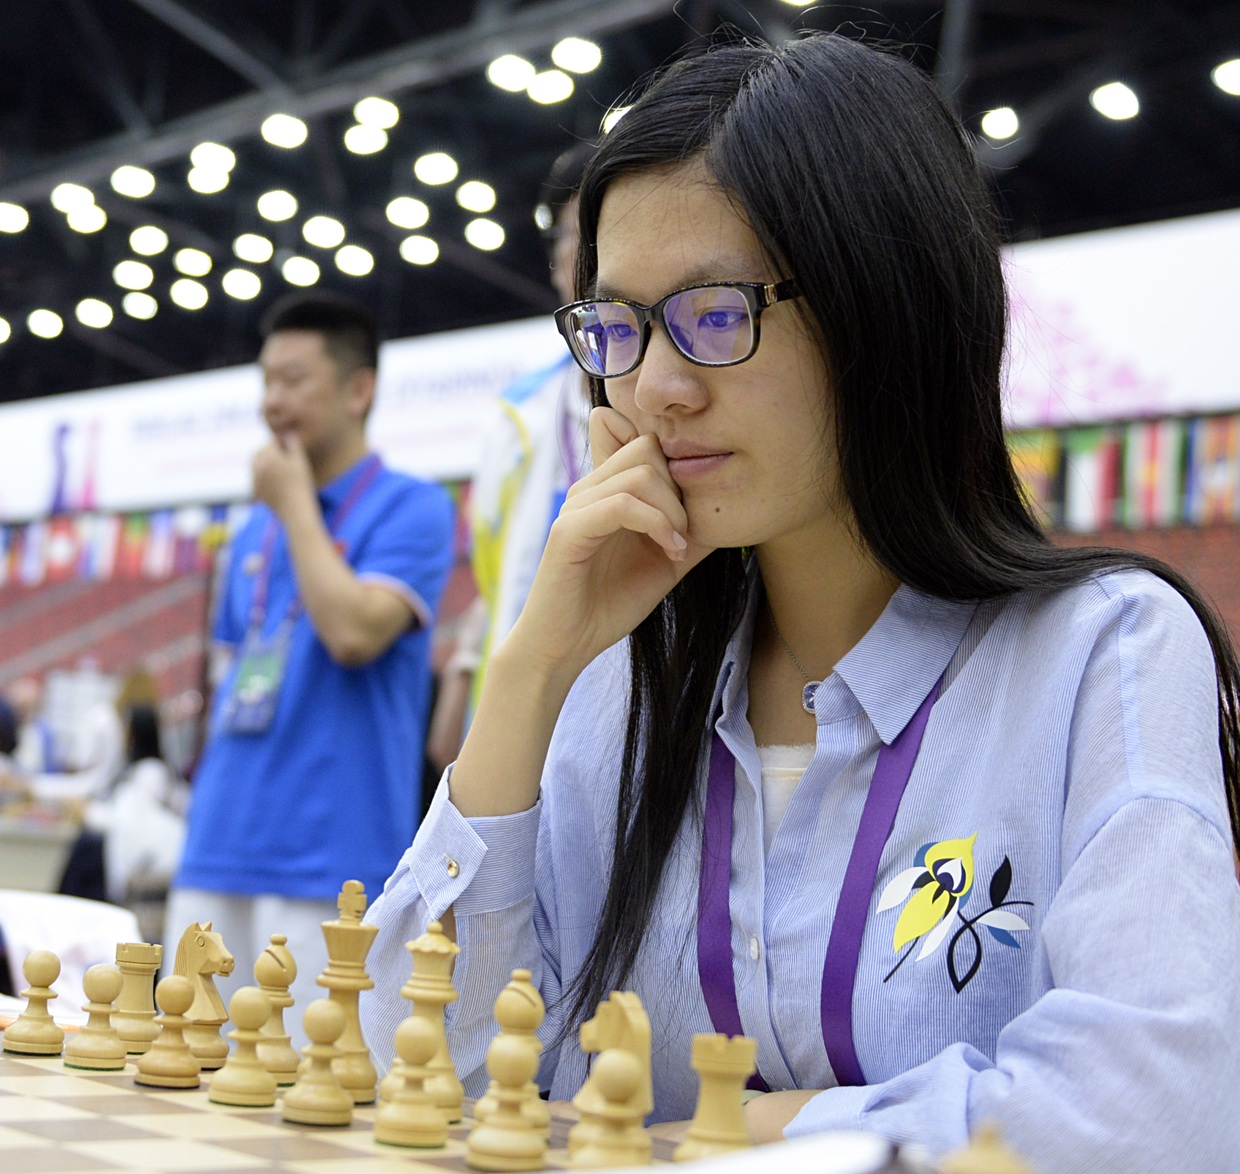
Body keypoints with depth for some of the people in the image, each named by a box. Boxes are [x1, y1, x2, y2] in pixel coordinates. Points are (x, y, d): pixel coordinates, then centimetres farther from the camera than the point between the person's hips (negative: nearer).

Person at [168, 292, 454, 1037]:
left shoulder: (410, 508, -4)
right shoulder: (256, 532, 18)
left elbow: (355, 634, -20)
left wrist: (296, 505, -8)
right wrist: (205, 819, 18)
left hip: (328, 857, -7)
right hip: (221, 853, 7)